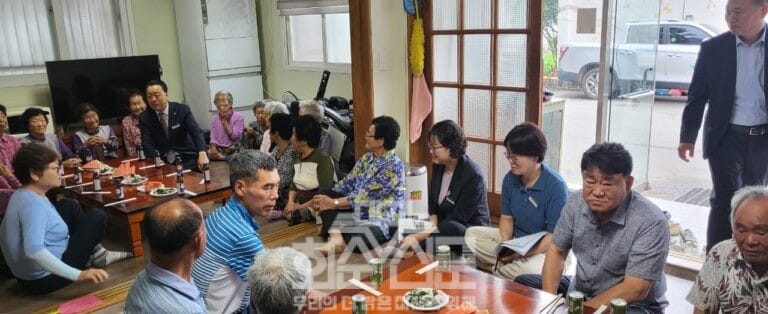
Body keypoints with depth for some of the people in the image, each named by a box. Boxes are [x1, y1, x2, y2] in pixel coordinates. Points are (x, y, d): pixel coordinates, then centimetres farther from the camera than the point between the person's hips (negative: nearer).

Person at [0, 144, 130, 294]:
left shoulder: (22, 194, 3)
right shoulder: (33, 203, -28)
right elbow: (33, 250, -40)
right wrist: (77, 275, -44)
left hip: (27, 273, 10)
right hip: (45, 278, -10)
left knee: (69, 205, 19)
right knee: (97, 216, -3)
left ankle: (96, 253, 19)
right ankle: (94, 257, 21)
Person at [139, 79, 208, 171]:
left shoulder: (182, 110, -6)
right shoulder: (144, 118, 0)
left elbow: (196, 132, -19)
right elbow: (147, 145, -6)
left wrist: (202, 154, -38)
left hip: (186, 158, -1)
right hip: (162, 162, 1)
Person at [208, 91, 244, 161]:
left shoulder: (238, 116, -1)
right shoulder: (214, 119, 12)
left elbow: (234, 137, -9)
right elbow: (213, 138, 8)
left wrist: (224, 120, -9)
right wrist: (213, 148, -13)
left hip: (234, 150, -4)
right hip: (218, 149, 4)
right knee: (209, 153, -25)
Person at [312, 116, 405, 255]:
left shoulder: (393, 166, -18)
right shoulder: (367, 158, 8)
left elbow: (365, 197, -20)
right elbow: (348, 183, 8)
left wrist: (333, 203, -15)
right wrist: (327, 199, -8)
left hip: (382, 220, -9)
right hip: (359, 211, 9)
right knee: (325, 194, -8)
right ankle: (336, 237, -28)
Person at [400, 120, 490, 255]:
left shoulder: (473, 175, -22)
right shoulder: (438, 165, 1)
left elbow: (458, 220, -23)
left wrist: (420, 236, -30)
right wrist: (432, 225, -12)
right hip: (443, 224, 6)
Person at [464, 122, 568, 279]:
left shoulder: (556, 186, -20)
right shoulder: (510, 178, -2)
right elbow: (506, 217, 7)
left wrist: (522, 254, -29)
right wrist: (505, 245, -13)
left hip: (545, 248, -6)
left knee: (531, 268, -37)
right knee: (472, 234, -6)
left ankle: (493, 270, -8)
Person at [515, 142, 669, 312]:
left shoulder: (651, 222, -24)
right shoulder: (576, 203, -8)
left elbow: (635, 290, -25)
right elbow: (557, 251, 2)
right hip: (579, 292, 5)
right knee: (521, 285, -7)